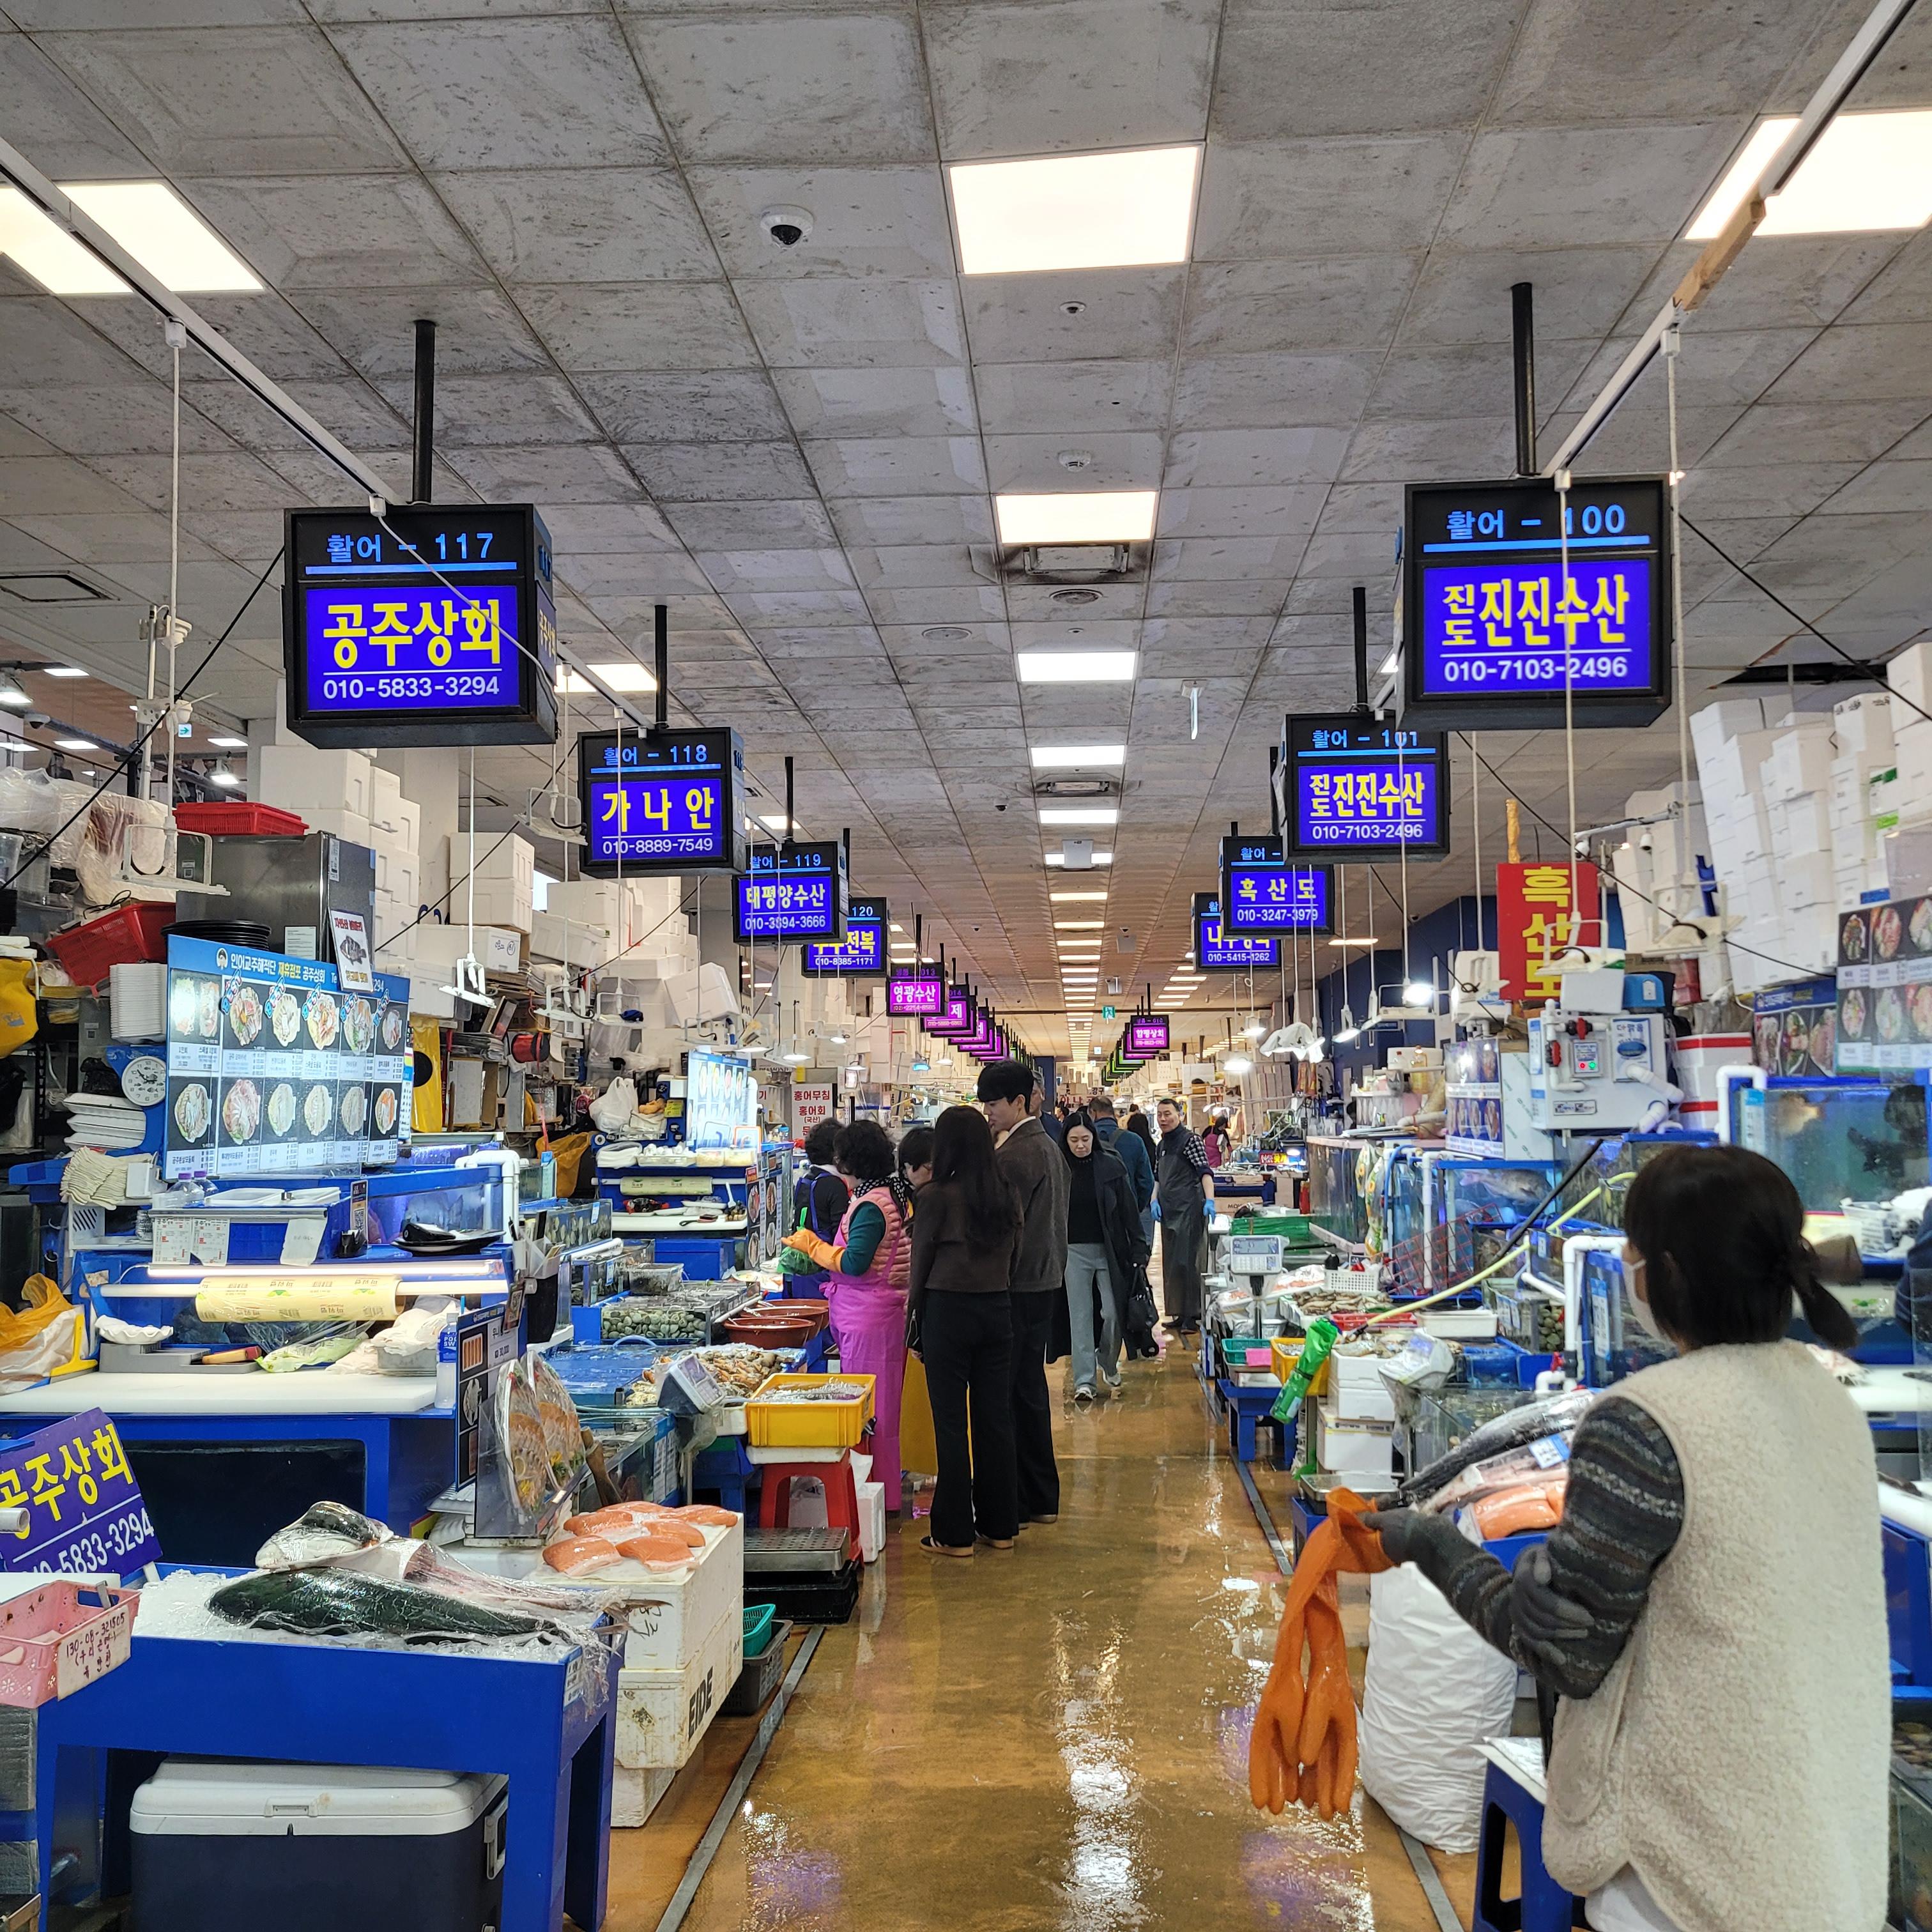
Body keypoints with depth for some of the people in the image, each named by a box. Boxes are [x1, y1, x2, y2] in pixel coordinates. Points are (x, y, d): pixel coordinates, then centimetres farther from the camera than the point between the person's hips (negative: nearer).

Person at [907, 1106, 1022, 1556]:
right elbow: (1013, 1256, 10)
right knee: (995, 1417, 12)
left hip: (949, 1311, -5)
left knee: (951, 1422, 3)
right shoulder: (1007, 1194, 3)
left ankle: (954, 1534, 8)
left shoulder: (938, 1196, -12)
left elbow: (921, 1265, -5)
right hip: (999, 1311, 5)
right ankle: (1000, 1526, 20)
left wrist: (918, 1327, 5)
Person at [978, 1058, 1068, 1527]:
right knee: (1031, 1387, 16)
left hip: (1017, 1287, -10)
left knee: (1008, 1392, -2)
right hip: (1046, 1278, 10)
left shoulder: (1016, 1154, -18)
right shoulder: (1048, 1146, 13)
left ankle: (1020, 1501, 3)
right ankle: (1042, 1497, 23)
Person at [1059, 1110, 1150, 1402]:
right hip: (1074, 1252, 0)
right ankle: (1084, 1381, 6)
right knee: (1080, 1317, 2)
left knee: (1113, 1313, 0)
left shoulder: (1111, 1167, -2)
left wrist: (1138, 1250, -3)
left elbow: (1129, 1211, 1)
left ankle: (1109, 1366, 26)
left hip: (1109, 1250, 0)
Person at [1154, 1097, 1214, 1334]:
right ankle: (1180, 1314, 18)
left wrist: (1210, 1200, -30)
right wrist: (1155, 1200, 6)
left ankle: (1193, 1317, -5)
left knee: (1188, 1260, -9)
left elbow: (1205, 1171, -18)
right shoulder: (1163, 1144, 17)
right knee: (1171, 1262, 10)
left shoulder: (1190, 1139, -8)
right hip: (1169, 1209, 9)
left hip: (1189, 1208, -9)